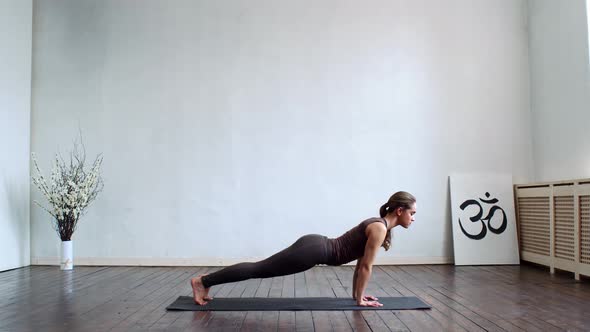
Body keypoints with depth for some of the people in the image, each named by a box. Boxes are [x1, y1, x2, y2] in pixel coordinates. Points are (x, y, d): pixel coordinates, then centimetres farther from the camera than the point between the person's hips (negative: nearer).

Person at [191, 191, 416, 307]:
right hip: (315, 250, -8)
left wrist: (356, 293, 24)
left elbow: (360, 263, 23)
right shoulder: (380, 228, -13)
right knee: (260, 269, -6)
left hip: (315, 245, 8)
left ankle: (206, 281, 17)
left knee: (262, 270, 11)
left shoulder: (378, 225, 16)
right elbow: (366, 267, -12)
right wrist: (360, 299, -3)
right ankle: (203, 281, -1)